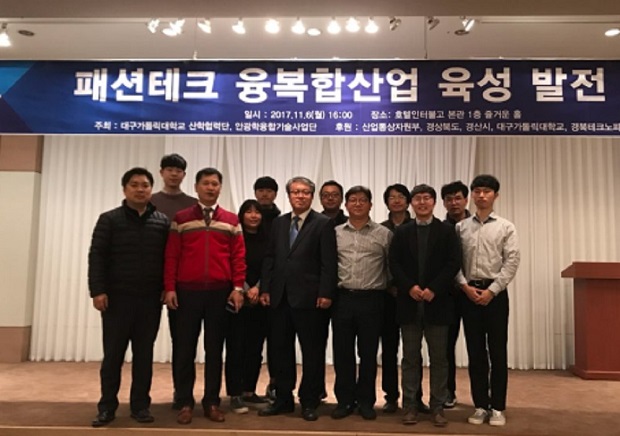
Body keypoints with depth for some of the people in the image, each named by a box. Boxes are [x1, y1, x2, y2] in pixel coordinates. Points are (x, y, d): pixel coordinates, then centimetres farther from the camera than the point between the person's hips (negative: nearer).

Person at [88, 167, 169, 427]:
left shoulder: (162, 222, 7)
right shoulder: (109, 220, 2)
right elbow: (97, 257, -3)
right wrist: (97, 290, -11)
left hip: (150, 299, 2)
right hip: (117, 297, -1)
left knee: (144, 354, 8)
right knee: (113, 354, 5)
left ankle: (140, 404, 18)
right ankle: (107, 406, 17)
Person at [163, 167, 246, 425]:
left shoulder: (231, 221, 7)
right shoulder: (181, 219, 5)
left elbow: (238, 257, 4)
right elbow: (171, 256, 2)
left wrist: (238, 288, -4)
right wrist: (170, 288, -5)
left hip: (220, 292, 1)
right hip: (187, 292, 0)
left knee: (215, 349, 8)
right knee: (185, 348, 6)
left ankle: (212, 402, 19)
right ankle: (185, 403, 17)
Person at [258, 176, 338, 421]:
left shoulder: (323, 224, -2)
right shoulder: (279, 223, 13)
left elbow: (329, 263, -8)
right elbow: (270, 258, 12)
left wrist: (326, 293, -15)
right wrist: (265, 288, 4)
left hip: (308, 298, -5)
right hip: (280, 297, 5)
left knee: (312, 352, 5)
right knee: (281, 350, 12)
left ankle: (309, 402, 18)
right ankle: (283, 399, 25)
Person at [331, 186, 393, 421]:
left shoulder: (384, 234, 2)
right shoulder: (335, 233, 7)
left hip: (371, 300, -1)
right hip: (342, 298, 2)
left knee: (368, 353, 8)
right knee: (342, 352, 8)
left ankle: (366, 401, 23)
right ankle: (345, 400, 22)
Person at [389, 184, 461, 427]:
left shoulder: (446, 231, 4)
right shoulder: (402, 232, 9)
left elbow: (453, 263, -4)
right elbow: (394, 263, 2)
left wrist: (433, 289, -15)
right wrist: (410, 287, -12)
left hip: (437, 302, -1)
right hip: (409, 302, 1)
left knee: (438, 357, 6)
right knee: (410, 357, 7)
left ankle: (437, 406, 17)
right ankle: (410, 405, 16)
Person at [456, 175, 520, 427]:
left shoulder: (506, 227, 2)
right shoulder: (460, 228, 6)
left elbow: (512, 262, -5)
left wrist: (491, 290, -12)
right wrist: (465, 286, -9)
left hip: (495, 292, -1)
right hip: (469, 293, 1)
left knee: (497, 352, 4)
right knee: (475, 352, 7)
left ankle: (497, 407, 16)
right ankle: (480, 406, 18)